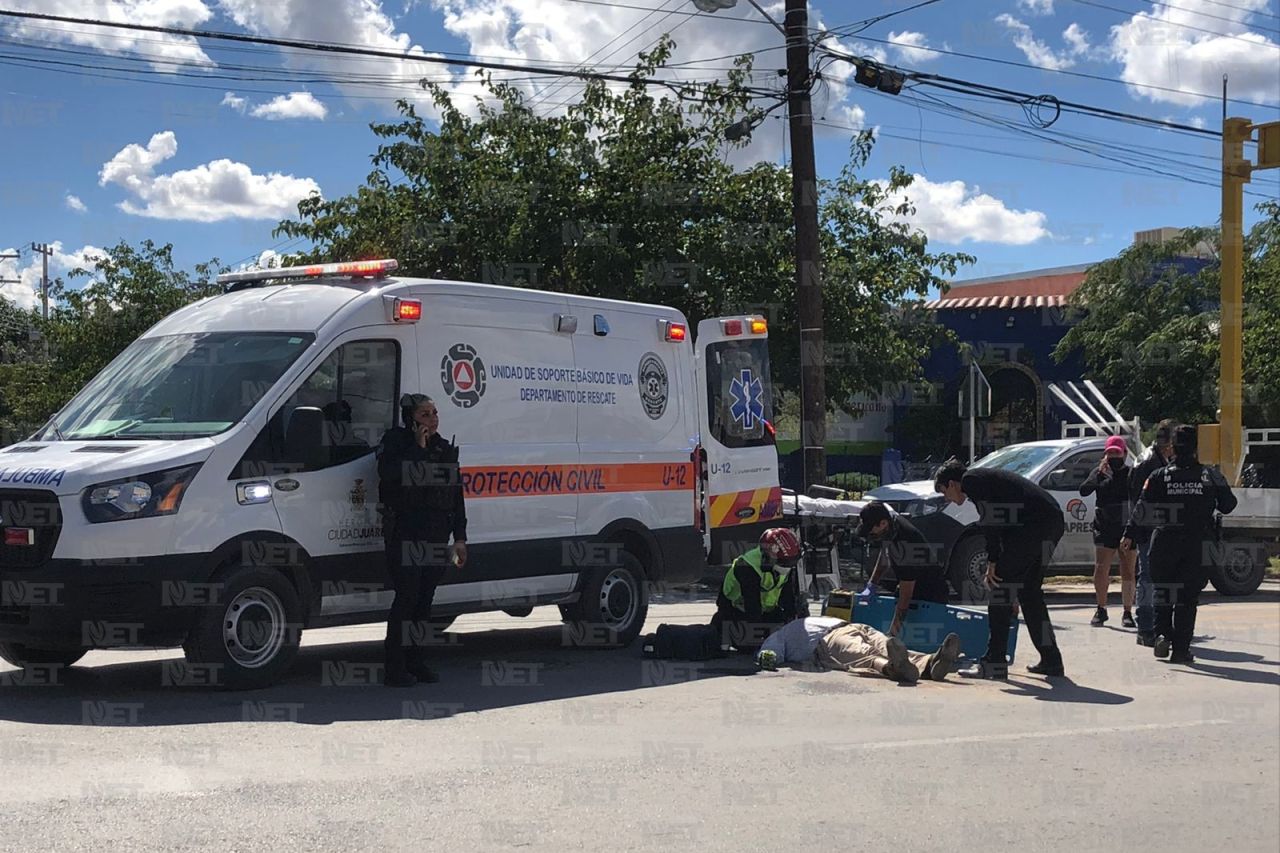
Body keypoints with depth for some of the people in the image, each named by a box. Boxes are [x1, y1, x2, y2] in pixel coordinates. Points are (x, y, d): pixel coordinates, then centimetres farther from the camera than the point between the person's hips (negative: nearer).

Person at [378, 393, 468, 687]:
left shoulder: (445, 450, 15)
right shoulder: (395, 442, -2)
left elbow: (457, 497, 17)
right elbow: (389, 475, -23)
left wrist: (460, 538, 11)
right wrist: (418, 447, -15)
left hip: (436, 537, 6)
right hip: (404, 533, -6)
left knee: (424, 600, 8)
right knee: (407, 597, -9)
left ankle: (417, 662, 17)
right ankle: (395, 668, -5)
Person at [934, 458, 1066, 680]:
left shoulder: (970, 480, 2)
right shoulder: (985, 477, 31)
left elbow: (989, 522, -9)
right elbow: (995, 521, 32)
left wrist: (992, 563, -5)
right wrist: (995, 563, 30)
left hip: (1032, 526, -10)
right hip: (1054, 522, 10)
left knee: (1000, 589, -4)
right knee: (1029, 592, 19)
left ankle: (994, 662, -4)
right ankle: (1050, 660, 22)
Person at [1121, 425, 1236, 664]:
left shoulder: (1160, 476, -1)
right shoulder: (1211, 476, -1)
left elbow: (1141, 509, -4)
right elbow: (1227, 505, 7)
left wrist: (1129, 535, 4)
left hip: (1164, 543, 0)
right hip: (1198, 545, 0)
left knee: (1163, 591, 17)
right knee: (1187, 597, 4)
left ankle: (1162, 633, -2)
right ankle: (1181, 649, 2)